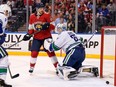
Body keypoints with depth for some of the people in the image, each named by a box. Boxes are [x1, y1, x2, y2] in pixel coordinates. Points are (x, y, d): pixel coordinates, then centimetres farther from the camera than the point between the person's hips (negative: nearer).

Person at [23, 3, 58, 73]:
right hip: (36, 38, 3)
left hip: (47, 36, -3)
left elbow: (53, 26, -9)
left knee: (50, 51, -6)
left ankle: (57, 67, 1)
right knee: (34, 52, -1)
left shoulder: (47, 15, -9)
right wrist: (28, 34, 1)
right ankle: (31, 67, 16)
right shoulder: (32, 16, 3)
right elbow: (31, 27, 13)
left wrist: (47, 25, -28)